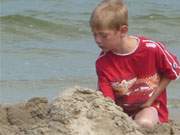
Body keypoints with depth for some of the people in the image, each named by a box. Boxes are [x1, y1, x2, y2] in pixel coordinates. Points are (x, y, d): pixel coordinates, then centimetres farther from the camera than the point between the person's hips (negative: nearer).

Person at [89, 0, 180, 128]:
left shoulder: (152, 49, -19)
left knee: (144, 123, -37)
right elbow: (107, 99, -14)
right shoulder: (102, 62, -11)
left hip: (149, 105, -3)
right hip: (120, 110, 3)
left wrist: (151, 100, -5)